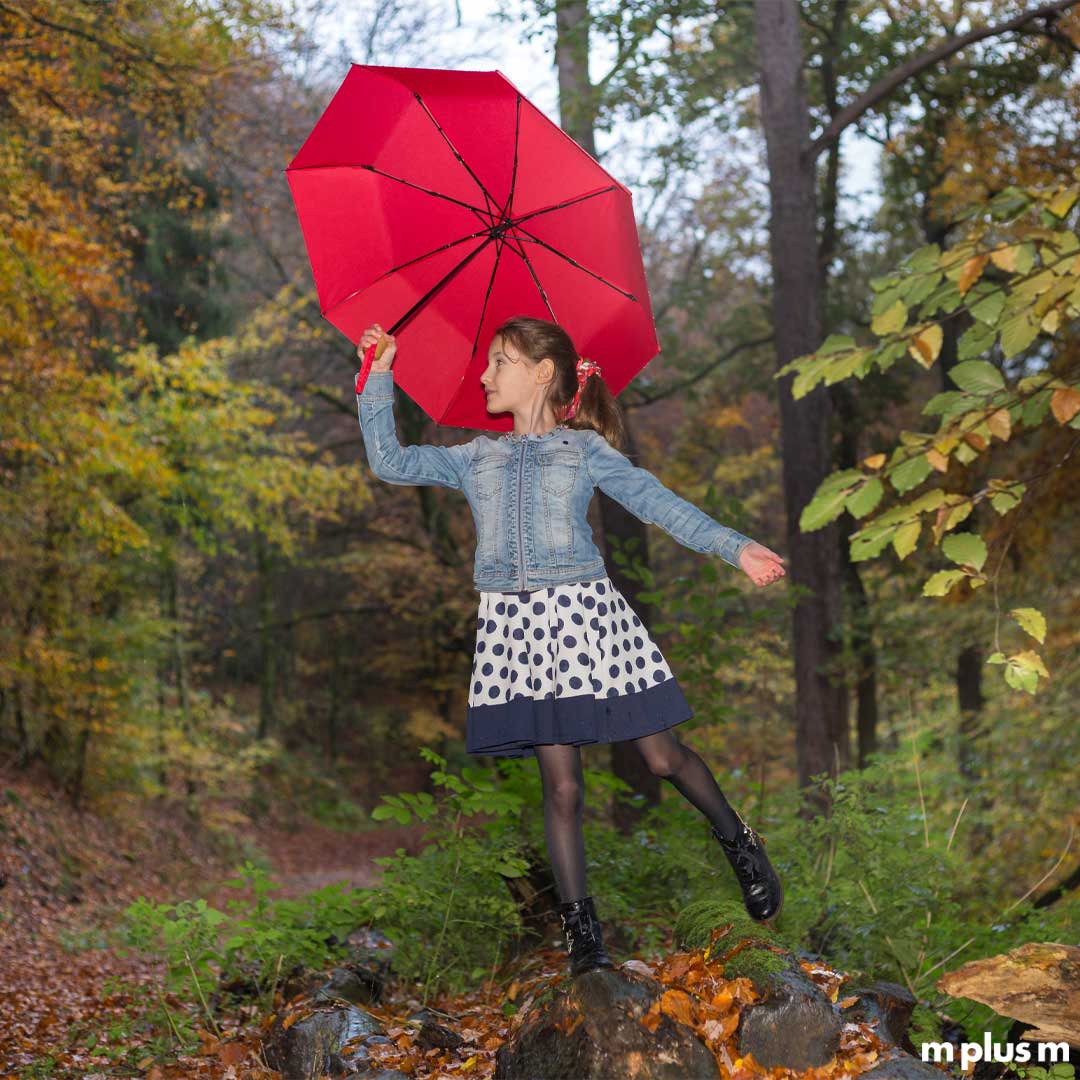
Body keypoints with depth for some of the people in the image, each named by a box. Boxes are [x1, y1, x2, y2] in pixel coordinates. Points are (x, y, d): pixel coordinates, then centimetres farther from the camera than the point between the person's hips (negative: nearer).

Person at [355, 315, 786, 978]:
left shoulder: (587, 450, 7)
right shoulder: (474, 459, 18)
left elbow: (659, 502, 0)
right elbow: (390, 462, 16)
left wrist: (735, 548, -9)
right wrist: (379, 379, 13)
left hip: (587, 612, -2)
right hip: (518, 626, 2)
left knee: (664, 757, 0)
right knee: (561, 784, 1)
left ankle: (740, 843, 27)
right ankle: (581, 928, 10)